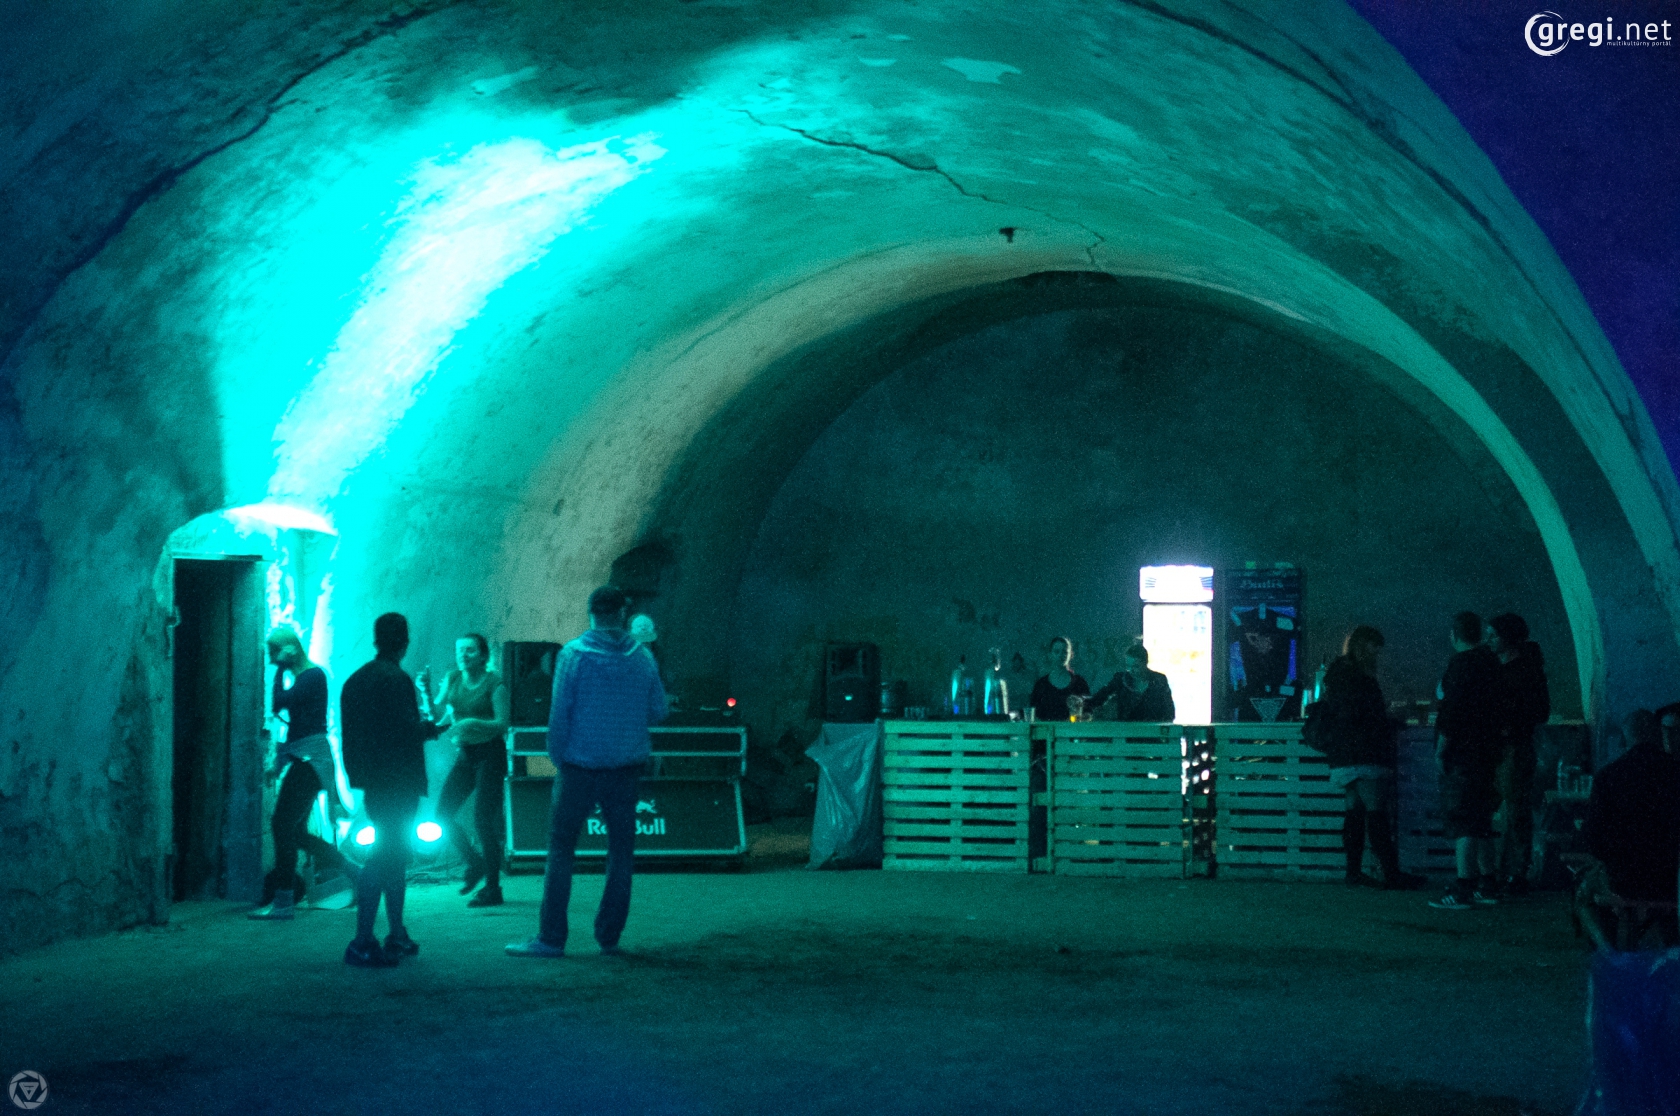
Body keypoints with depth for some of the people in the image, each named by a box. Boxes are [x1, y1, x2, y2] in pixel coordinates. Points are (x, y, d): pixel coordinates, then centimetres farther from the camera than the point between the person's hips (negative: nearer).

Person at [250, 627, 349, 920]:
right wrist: (279, 762, 22)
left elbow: (278, 703, -23)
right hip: (302, 759, 10)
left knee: (283, 824, -13)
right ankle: (355, 874, 20)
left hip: (309, 759, -10)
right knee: (297, 832, 11)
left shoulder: (313, 676, -11)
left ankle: (283, 901, -11)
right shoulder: (303, 677, 17)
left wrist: (281, 669, -11)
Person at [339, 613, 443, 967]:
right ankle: (362, 943, -11)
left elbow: (351, 731, 13)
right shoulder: (396, 679, -15)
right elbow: (407, 730, -20)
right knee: (386, 856, -8)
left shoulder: (355, 679, 11)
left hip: (373, 781, 9)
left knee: (393, 855, 18)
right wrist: (432, 728, -1)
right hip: (397, 781, -9)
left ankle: (397, 935, 25)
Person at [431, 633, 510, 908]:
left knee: (483, 819, -10)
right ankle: (475, 863, 22)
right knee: (443, 813, -1)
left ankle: (492, 889, -1)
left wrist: (474, 723, -29)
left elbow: (503, 722, -15)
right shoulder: (452, 679, 6)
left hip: (490, 753, -6)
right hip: (465, 753, 6)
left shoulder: (493, 683, -10)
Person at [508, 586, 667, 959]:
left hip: (581, 765, -2)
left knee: (561, 848, 1)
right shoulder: (642, 657, 1)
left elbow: (559, 712, -7)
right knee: (622, 850, 9)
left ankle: (551, 937, -2)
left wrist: (558, 756, 4)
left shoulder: (573, 654, -7)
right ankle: (609, 936, 10)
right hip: (627, 767, 3)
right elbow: (657, 711, 5)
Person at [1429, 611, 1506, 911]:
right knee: (1480, 822, 15)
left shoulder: (1460, 664, -14)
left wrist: (1440, 750, -12)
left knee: (1461, 821, -8)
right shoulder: (1490, 662, 12)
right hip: (1486, 753, 9)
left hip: (1462, 755, -9)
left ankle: (1463, 889, -10)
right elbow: (1497, 712, 17)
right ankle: (1486, 884, 19)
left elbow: (1451, 714, -18)